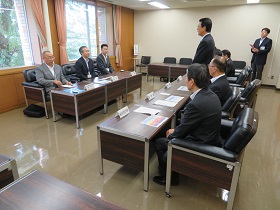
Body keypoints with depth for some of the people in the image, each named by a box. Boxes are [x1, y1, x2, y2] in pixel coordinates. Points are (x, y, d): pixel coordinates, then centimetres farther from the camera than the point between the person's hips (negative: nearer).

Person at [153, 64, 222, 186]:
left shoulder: (196, 104, -31)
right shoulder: (210, 95, -2)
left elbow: (182, 131, -18)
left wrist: (171, 135, 2)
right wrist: (175, 130, 8)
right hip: (210, 139, 9)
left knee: (159, 143, 6)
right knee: (172, 134, 21)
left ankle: (167, 177, 28)